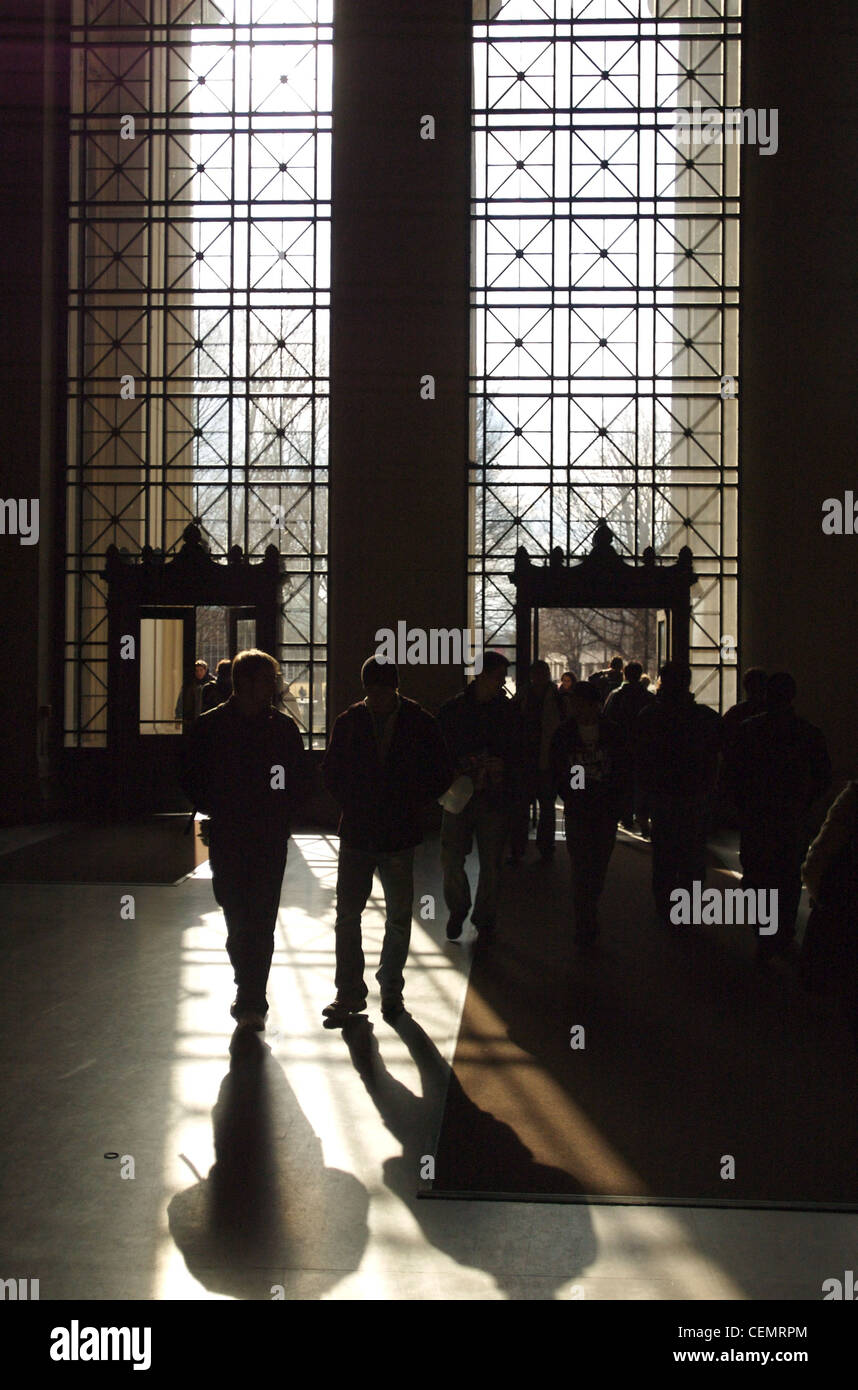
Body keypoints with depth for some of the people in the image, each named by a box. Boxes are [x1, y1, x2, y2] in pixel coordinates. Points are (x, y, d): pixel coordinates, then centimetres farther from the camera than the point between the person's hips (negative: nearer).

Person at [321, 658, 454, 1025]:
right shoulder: (349, 722, 0)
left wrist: (410, 805, -6)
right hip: (356, 833, 1)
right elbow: (331, 772, 9)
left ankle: (391, 988, 24)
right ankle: (349, 993, 14)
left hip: (399, 835, -1)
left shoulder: (420, 723, -3)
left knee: (399, 919, 8)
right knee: (347, 915, 3)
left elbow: (442, 774, 3)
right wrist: (352, 803, -4)